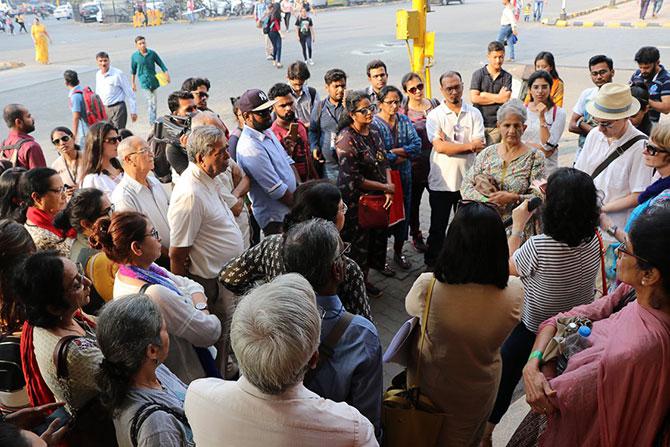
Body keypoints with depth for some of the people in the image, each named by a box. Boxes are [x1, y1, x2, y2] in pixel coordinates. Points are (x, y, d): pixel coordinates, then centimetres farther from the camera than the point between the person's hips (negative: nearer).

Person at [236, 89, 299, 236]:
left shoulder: (267, 131, 6)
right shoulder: (250, 147, -25)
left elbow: (287, 160, 14)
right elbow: (278, 191, -23)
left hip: (290, 211, 9)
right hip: (277, 220, -9)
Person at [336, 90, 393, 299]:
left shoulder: (374, 131, 2)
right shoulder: (346, 138, -21)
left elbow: (384, 162, 8)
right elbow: (354, 179, -23)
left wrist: (389, 190, -8)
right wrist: (386, 187, -15)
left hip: (378, 197, 7)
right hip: (356, 200, -7)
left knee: (375, 238, 17)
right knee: (359, 242, 8)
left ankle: (364, 280, 39)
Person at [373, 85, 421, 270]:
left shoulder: (405, 120, 5)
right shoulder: (374, 124, -12)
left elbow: (417, 145, -6)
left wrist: (393, 151, -17)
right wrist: (402, 157, -12)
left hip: (404, 177, 5)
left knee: (403, 213, 13)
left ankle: (398, 252, 32)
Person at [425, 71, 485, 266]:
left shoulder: (474, 113, 3)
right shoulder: (434, 115, -3)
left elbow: (479, 146, -9)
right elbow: (439, 146, -16)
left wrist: (449, 144, -15)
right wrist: (469, 145, -14)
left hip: (468, 180, 2)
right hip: (441, 181, -2)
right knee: (438, 227, 9)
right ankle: (431, 264, 24)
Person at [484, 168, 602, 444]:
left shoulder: (539, 246, -34)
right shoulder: (594, 241, -18)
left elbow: (509, 267, -13)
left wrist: (517, 227, -6)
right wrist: (552, 198, 1)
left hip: (532, 330, -5)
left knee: (505, 375, 18)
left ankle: (486, 428, 36)